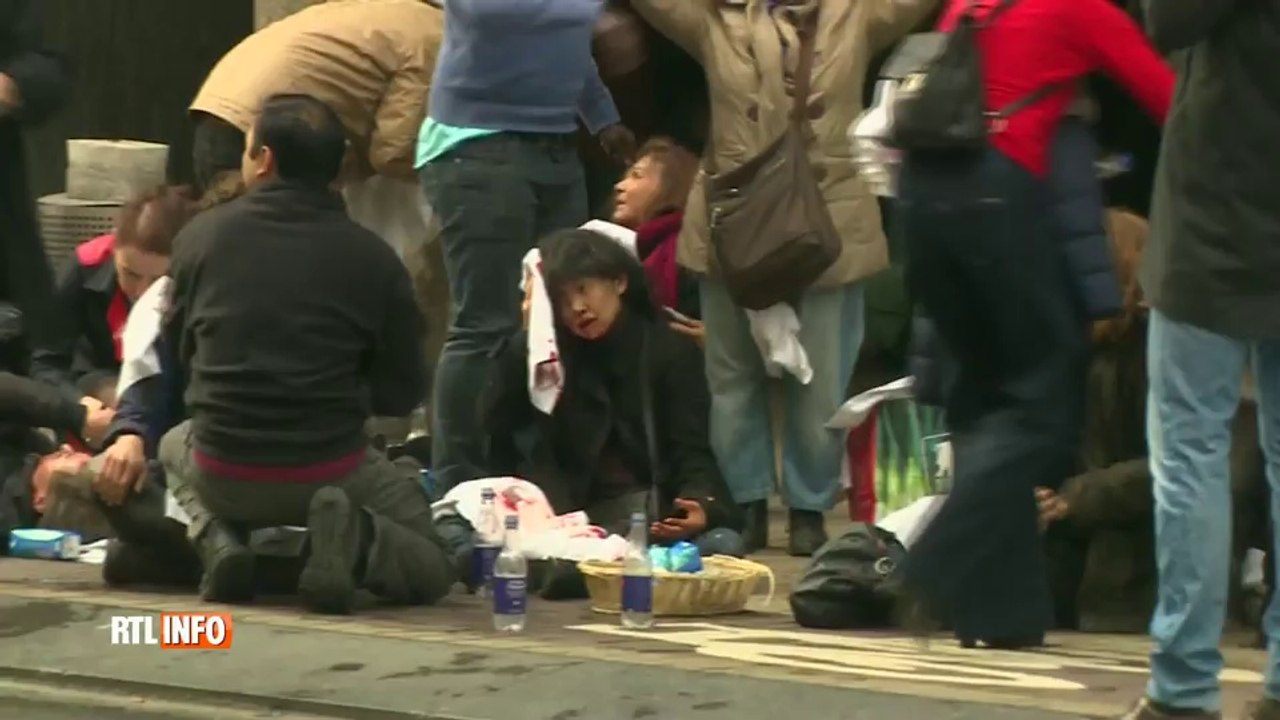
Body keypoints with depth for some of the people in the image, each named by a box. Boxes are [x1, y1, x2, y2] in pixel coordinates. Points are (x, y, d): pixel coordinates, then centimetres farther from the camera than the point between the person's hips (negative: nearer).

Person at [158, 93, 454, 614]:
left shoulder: (202, 235, -3)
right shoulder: (372, 257, -6)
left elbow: (178, 350, 12)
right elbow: (401, 393, 1)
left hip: (223, 472, 1)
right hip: (331, 471, -1)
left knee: (174, 445, 37)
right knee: (431, 568, 21)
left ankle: (217, 541, 6)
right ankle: (354, 539, -12)